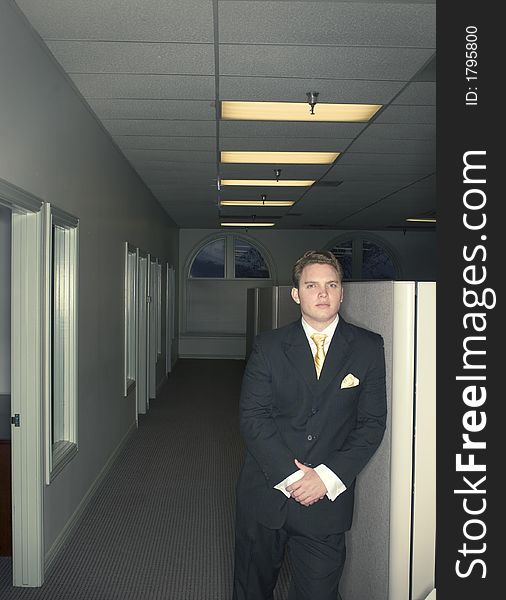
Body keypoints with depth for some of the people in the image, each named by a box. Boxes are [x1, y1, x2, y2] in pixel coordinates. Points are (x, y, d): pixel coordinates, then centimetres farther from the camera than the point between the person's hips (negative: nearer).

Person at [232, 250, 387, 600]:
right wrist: (290, 476, -16)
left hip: (328, 500, 0)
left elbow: (372, 423, -4)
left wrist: (327, 478, -13)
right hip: (266, 495, 1)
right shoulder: (268, 346, -1)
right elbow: (252, 416, -7)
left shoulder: (369, 348, -1)